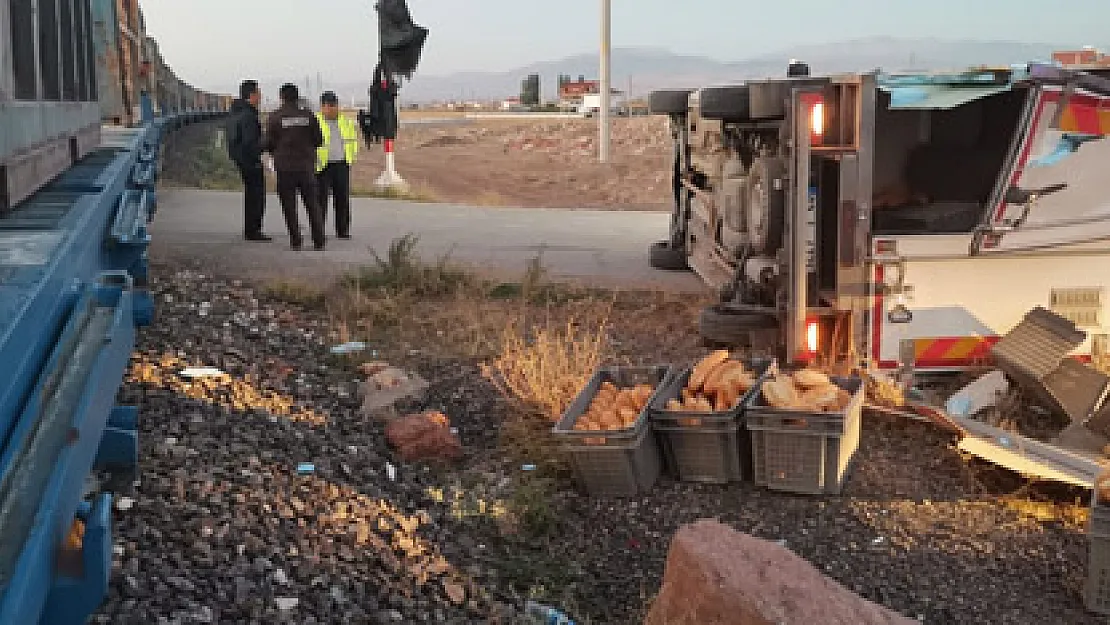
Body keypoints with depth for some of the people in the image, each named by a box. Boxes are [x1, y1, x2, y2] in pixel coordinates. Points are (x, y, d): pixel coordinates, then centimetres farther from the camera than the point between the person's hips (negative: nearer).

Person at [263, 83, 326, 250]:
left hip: (285, 167, -2)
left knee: (289, 206, 5)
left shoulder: (275, 117, -4)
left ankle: (295, 241, 2)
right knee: (312, 204, 7)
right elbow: (318, 140, 6)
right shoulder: (308, 115, 2)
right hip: (306, 166, 2)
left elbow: (269, 143, -3)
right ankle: (319, 241, 3)